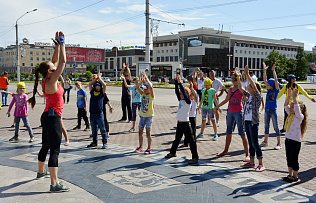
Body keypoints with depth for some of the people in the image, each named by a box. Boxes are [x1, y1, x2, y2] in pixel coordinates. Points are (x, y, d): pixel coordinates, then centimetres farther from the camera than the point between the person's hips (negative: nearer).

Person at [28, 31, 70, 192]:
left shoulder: (48, 80, 9)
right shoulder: (51, 81, -16)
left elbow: (56, 60, 19)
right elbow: (62, 61, -16)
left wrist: (57, 45, 15)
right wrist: (61, 43, -6)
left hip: (48, 117, 10)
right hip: (53, 117, -10)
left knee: (46, 146, 25)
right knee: (54, 150, -12)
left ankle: (41, 172, 44)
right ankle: (54, 184, -14)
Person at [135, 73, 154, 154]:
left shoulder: (151, 95, -7)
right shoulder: (143, 94, 8)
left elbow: (151, 87, -25)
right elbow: (137, 87, -4)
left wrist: (146, 78, -21)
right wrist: (143, 80, -12)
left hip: (149, 116, -5)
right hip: (142, 115, 5)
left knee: (148, 132, -1)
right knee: (140, 131, 10)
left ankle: (149, 148, 8)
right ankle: (140, 147, 22)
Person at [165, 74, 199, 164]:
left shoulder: (188, 102, -11)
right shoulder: (180, 100, 10)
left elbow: (184, 92, -23)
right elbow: (177, 91, 5)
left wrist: (180, 82, -23)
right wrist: (176, 81, -1)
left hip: (185, 123, -8)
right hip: (179, 123, 8)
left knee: (191, 140, -4)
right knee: (177, 139, 23)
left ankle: (195, 157, -2)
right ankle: (172, 152, 39)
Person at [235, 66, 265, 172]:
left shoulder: (258, 96, -9)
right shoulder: (249, 96, 12)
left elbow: (254, 86, -24)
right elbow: (240, 88, 17)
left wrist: (247, 74, -24)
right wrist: (238, 77, 11)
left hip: (254, 122, -8)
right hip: (247, 121, 8)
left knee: (255, 143, -6)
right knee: (250, 142, 13)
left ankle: (261, 164, 1)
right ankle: (251, 162, 21)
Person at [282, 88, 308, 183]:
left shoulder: (300, 116, -11)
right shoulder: (290, 115, 10)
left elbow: (297, 109, -29)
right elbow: (286, 106, 7)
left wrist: (295, 97, -26)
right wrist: (289, 96, -4)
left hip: (295, 140, -8)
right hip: (288, 139, 8)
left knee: (294, 159, 1)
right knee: (288, 157, 14)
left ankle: (295, 176, 14)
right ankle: (290, 174, 25)